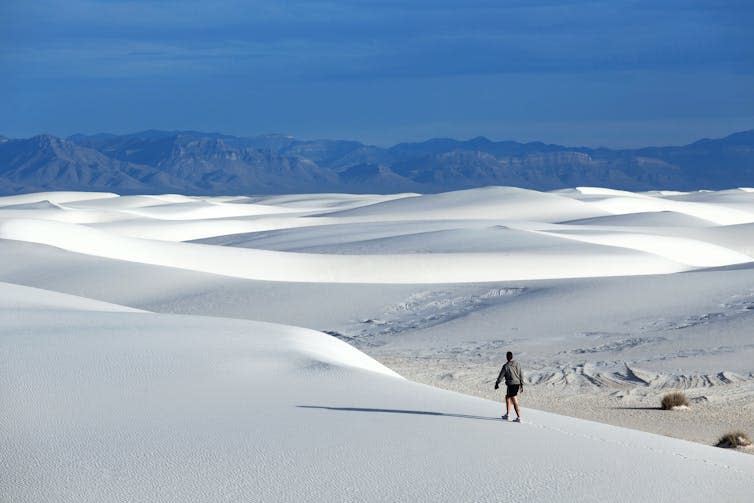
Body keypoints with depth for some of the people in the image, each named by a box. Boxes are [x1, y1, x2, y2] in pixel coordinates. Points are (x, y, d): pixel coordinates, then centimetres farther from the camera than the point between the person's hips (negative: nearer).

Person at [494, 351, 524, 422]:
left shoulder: (506, 366, -13)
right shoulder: (517, 364, 4)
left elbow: (501, 376, -4)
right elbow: (521, 375, 7)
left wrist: (497, 383, 11)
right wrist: (522, 385, 14)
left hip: (511, 385, -7)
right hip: (517, 384, 7)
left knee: (515, 402, -5)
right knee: (507, 398, 24)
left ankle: (519, 418, -7)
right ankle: (507, 415, 29)